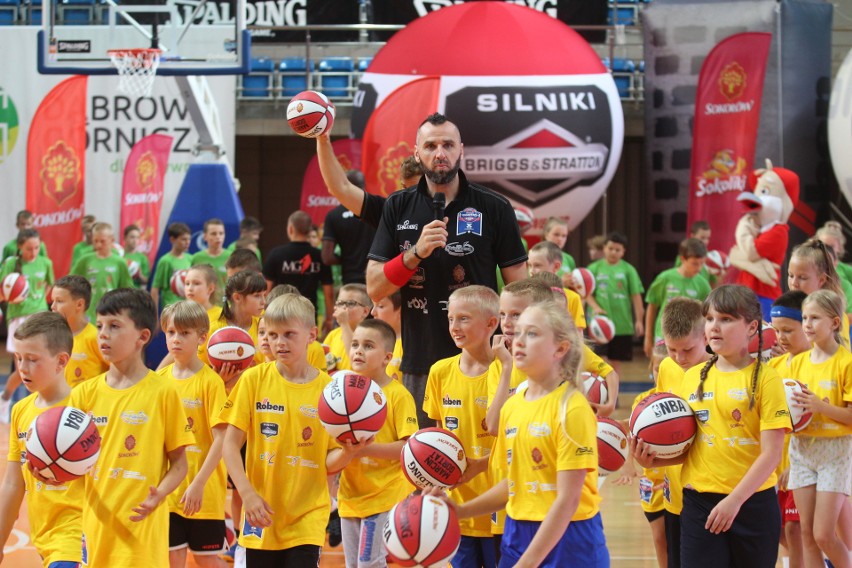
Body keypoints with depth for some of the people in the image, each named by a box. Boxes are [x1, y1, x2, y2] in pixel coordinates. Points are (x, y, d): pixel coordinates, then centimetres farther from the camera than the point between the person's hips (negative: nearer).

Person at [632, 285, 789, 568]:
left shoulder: (764, 378, -6)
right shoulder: (692, 378, 9)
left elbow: (771, 453, -11)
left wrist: (734, 500, -18)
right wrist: (651, 460, -6)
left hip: (752, 502, -3)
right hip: (699, 501, 3)